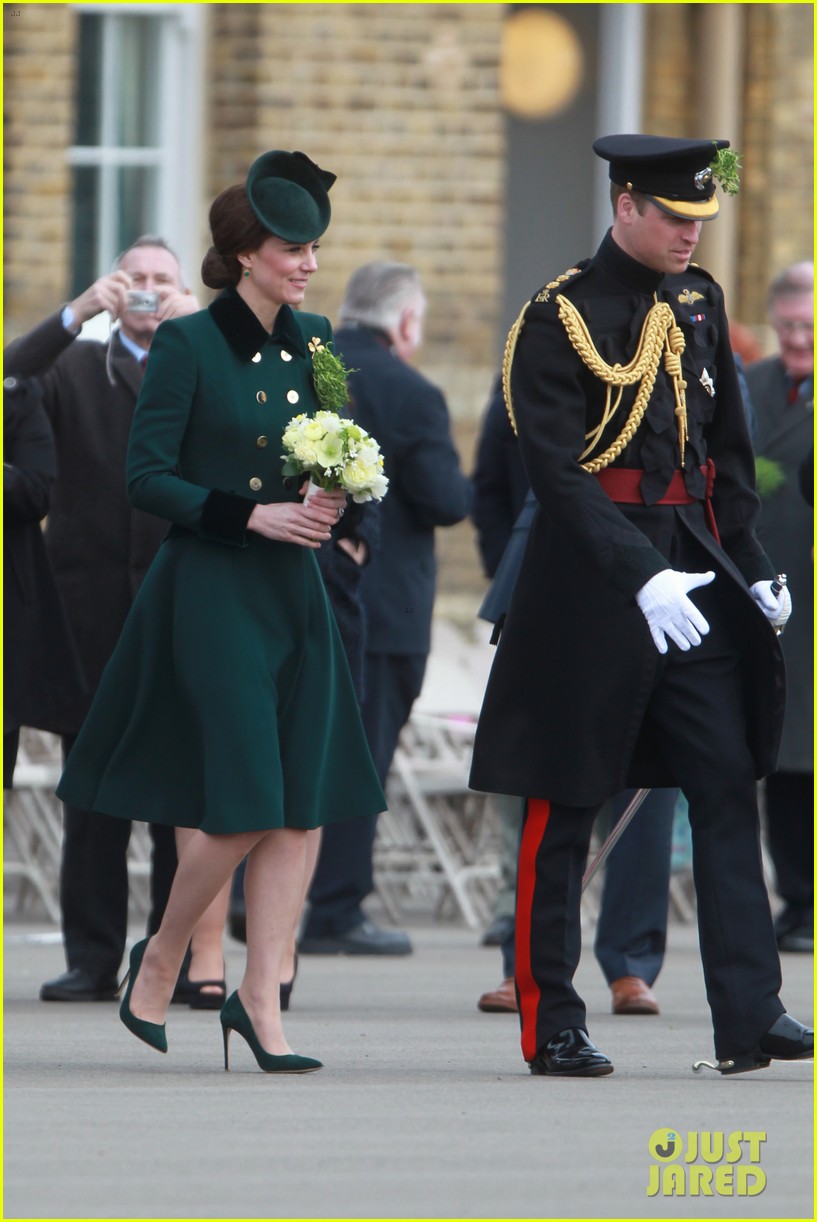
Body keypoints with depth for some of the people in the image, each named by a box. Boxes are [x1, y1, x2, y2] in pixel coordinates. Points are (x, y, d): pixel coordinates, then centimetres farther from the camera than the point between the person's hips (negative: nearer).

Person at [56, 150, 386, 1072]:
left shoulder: (311, 342, 10)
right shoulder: (188, 346, -8)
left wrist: (330, 499, -4)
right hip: (212, 591, -6)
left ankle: (261, 999, 5)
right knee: (243, 805, -11)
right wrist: (252, 515, -19)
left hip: (296, 592, 6)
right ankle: (162, 956, 13)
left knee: (305, 806, -1)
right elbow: (147, 478, -11)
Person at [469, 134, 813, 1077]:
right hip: (590, 574, -6)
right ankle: (551, 1026, 8)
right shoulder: (558, 318, -9)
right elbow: (556, 469, -17)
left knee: (728, 784, -3)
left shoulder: (699, 301, 11)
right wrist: (641, 578, -25)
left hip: (695, 572, 6)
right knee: (565, 807, 1)